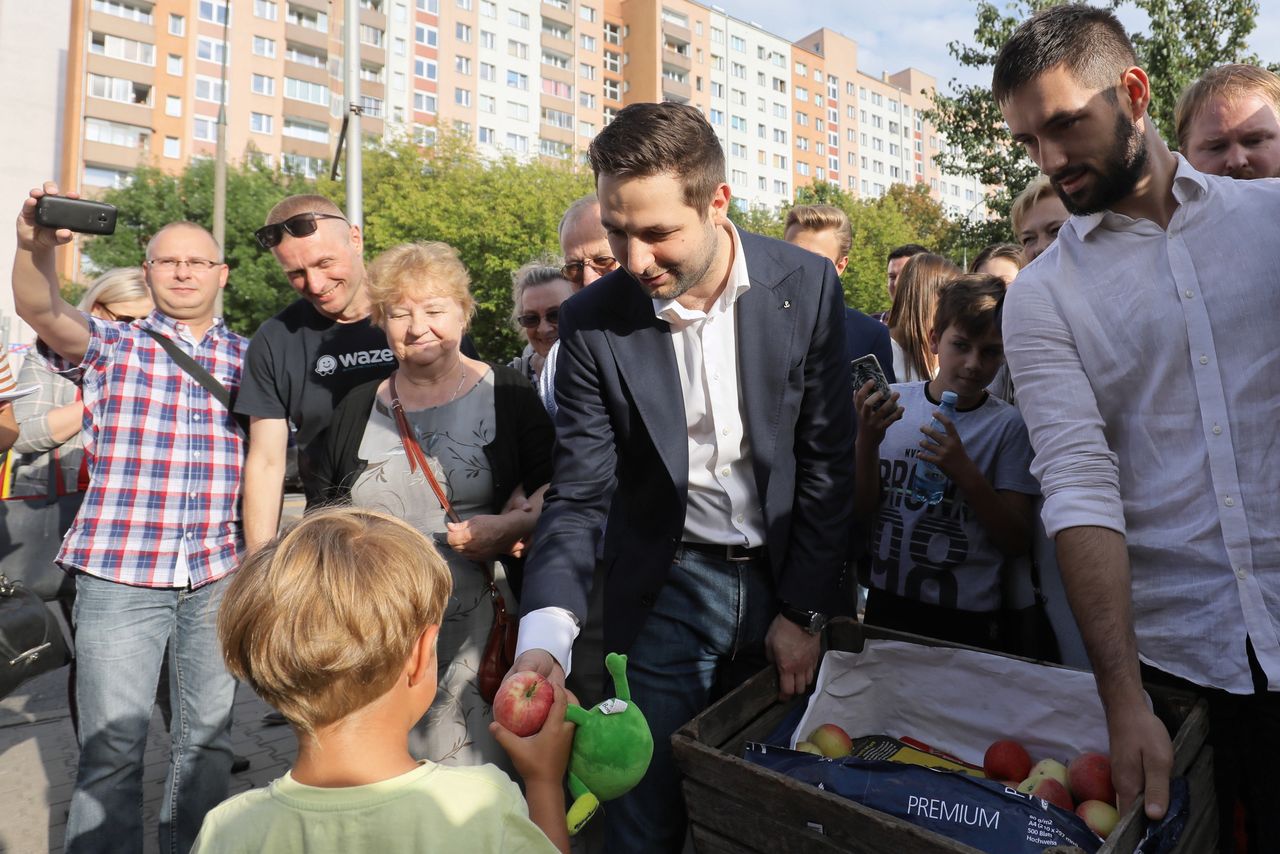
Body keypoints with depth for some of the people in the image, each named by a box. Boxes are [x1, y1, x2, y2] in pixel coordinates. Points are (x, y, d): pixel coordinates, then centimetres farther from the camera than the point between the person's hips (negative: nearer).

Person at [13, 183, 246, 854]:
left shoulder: (246, 359, 10)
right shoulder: (110, 346, 5)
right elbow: (40, 310, -15)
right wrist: (36, 247, -34)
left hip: (218, 575, 2)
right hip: (119, 572, -2)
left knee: (208, 732, 13)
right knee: (111, 743, 2)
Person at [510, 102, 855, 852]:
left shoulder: (807, 286, -9)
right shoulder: (592, 322, -11)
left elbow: (828, 461, -4)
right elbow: (581, 495, -9)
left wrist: (807, 612, -4)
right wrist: (545, 636, -24)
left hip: (783, 580, 1)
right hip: (664, 594, 0)